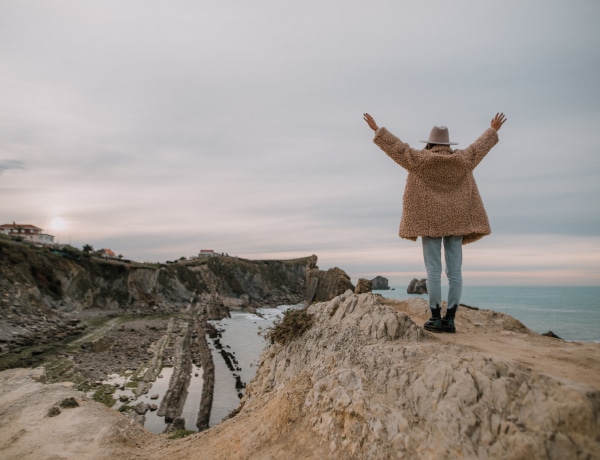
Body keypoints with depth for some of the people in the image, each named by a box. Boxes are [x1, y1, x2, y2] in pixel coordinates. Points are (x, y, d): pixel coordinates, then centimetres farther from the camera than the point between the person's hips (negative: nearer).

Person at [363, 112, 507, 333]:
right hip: (455, 221, 3)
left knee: (433, 270, -3)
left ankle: (436, 318, -4)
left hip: (430, 221, -3)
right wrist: (493, 130, 38)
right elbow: (479, 147, 21)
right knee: (454, 271, 2)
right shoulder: (462, 160, 6)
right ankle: (450, 318, 2)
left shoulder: (420, 159, -4)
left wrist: (377, 129, 11)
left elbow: (397, 147, 1)